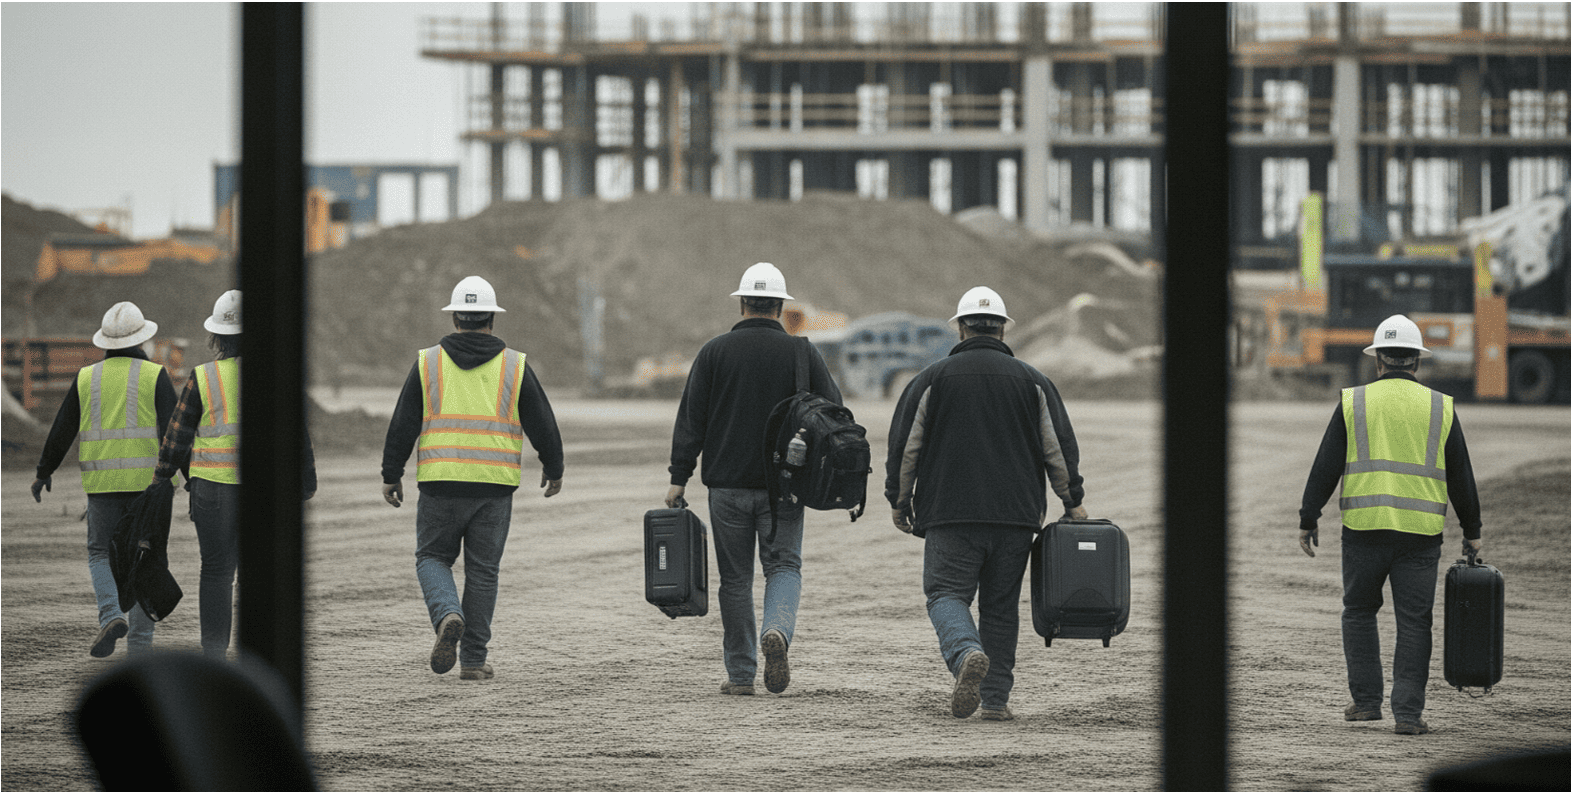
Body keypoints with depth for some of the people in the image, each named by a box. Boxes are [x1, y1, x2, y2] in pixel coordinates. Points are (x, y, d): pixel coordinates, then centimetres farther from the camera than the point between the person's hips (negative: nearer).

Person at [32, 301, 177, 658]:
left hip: (102, 483, 1)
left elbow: (62, 431, 9)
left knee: (100, 554, 13)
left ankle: (111, 615, -14)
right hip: (148, 479, -1)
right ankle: (139, 645, 5)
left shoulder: (87, 378, 5)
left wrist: (44, 472, 22)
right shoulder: (155, 376, -3)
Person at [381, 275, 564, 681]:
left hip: (440, 482, -1)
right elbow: (542, 424, 6)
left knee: (433, 559, 12)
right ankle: (473, 659, 8)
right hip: (494, 485, 1)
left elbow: (403, 425, 2)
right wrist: (554, 469, 21)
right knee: (482, 572, 8)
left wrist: (391, 475, 11)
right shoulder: (514, 366, 3)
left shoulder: (429, 363, 2)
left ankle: (447, 615, -16)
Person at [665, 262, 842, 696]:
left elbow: (690, 419, -2)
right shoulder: (801, 353, 0)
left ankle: (740, 673, 10)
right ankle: (777, 630, -22)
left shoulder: (715, 351, -1)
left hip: (727, 483, 0)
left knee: (735, 578, 9)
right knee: (784, 566, 8)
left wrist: (679, 477, 1)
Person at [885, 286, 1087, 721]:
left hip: (951, 512, -2)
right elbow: (1059, 447, 8)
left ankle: (966, 653, -33)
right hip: (1015, 515, 2)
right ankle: (996, 698, 7)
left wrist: (899, 500, 14)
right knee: (1000, 605, 10)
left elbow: (905, 444, 3)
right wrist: (1073, 502, 18)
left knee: (947, 594, -3)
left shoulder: (934, 379, 3)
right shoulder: (1032, 381, 8)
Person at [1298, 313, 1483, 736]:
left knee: (1360, 612, 17)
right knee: (1413, 623, 3)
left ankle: (1366, 700, 14)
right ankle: (1408, 713, -2)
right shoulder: (1439, 408, 5)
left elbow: (1325, 467, 1)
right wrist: (1472, 532, 16)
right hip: (1421, 533, 0)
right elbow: (1461, 477, 9)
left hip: (1364, 527, 0)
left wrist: (1309, 519, 7)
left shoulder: (1354, 402, 2)